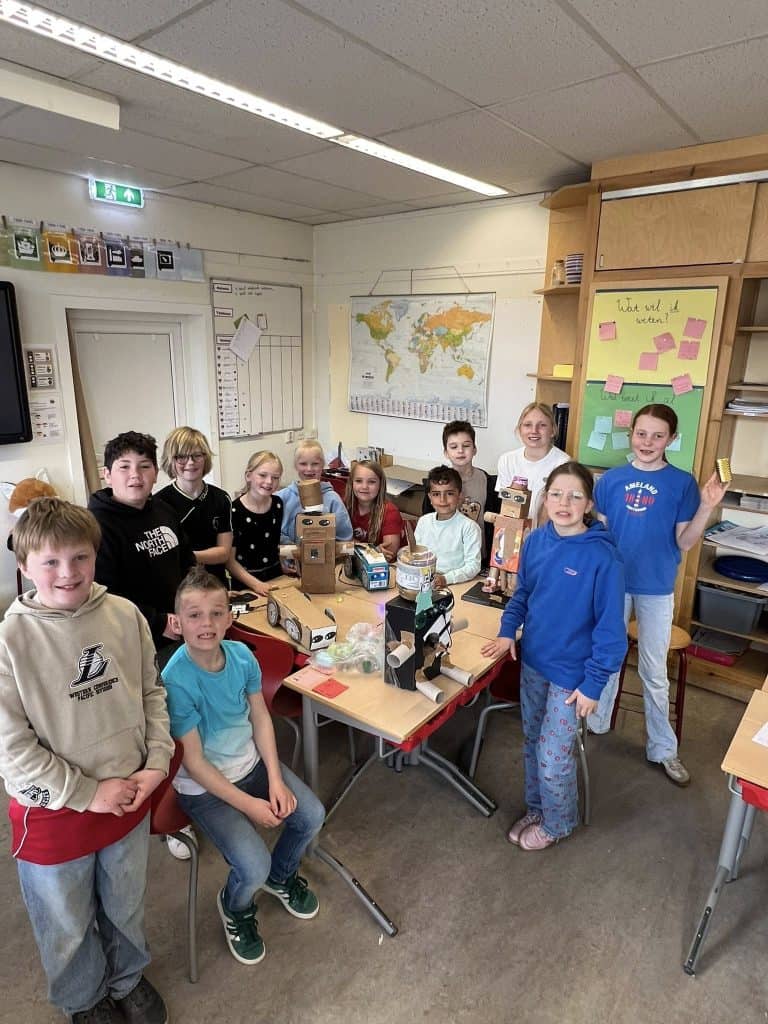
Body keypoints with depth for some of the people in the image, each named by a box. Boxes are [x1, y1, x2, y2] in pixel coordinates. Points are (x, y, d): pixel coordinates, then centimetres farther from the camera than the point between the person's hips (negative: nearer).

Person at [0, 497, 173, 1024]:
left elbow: (152, 692, 0)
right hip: (53, 814, -2)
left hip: (129, 797, 3)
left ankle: (129, 979, 57)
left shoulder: (125, 615, -12)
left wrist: (156, 763, -8)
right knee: (69, 926, 23)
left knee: (126, 907, 27)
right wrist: (88, 794, -15)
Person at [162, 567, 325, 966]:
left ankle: (281, 875, 32)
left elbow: (261, 718, -1)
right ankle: (235, 907, 24)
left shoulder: (241, 655, -13)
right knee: (254, 867, -16)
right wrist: (249, 805, -18)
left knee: (312, 815, -3)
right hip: (204, 785, -5)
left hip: (252, 762, 5)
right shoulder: (176, 681, -28)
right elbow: (194, 762, -21)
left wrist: (275, 780, -9)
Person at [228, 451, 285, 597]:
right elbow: (229, 560, -13)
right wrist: (256, 584, -20)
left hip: (276, 575, 4)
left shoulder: (278, 504, 2)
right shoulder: (234, 510, -14)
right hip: (245, 583, -4)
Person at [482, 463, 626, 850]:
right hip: (532, 660, 5)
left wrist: (594, 683, -15)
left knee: (553, 756, 8)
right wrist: (508, 630, -1)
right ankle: (536, 808, 44)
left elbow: (610, 627, -17)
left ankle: (557, 823, 36)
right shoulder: (535, 541, -5)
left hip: (571, 672, -5)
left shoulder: (603, 556, -21)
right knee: (533, 742, 20)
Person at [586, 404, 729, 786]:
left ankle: (662, 748, 26)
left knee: (654, 672, 10)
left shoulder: (682, 483, -7)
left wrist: (707, 508, -20)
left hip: (656, 588, -1)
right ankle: (596, 722, 38)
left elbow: (684, 542, -8)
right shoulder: (611, 479, -3)